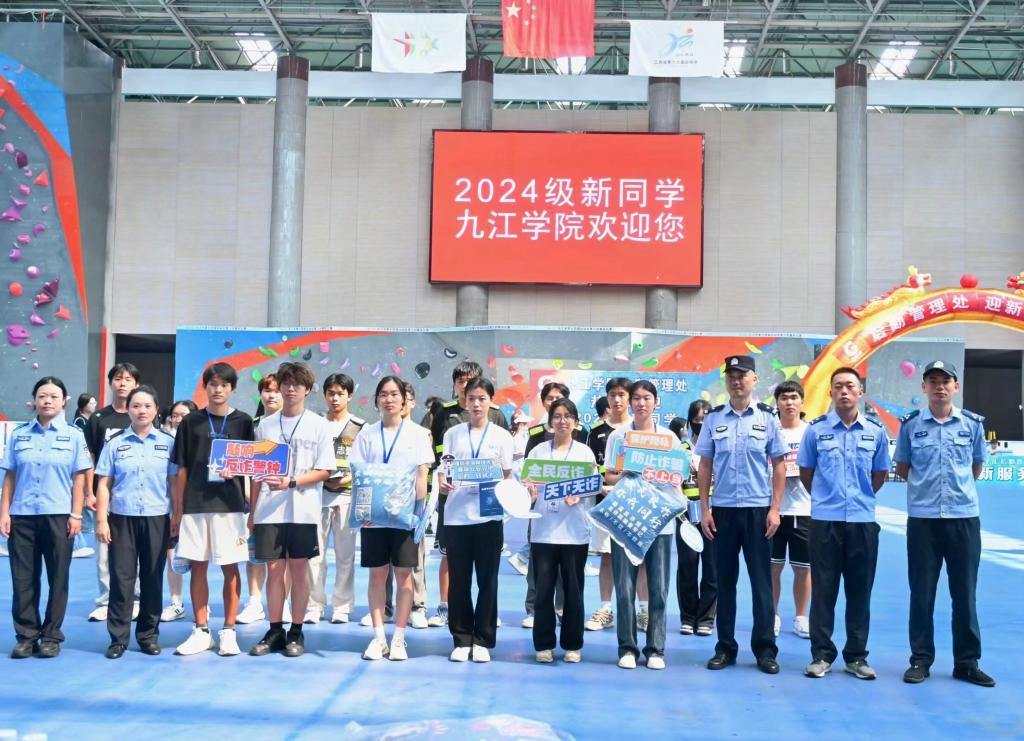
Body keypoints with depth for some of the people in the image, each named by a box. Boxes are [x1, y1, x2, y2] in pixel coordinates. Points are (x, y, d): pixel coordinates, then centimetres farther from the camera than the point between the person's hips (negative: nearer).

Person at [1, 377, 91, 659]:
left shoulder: (73, 435, 3)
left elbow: (79, 478, 2)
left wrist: (76, 514, -4)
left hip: (58, 516, -1)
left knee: (57, 578, 4)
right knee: (23, 578, 3)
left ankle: (51, 636, 13)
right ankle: (26, 635, 13)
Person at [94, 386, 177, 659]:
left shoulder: (168, 443, 4)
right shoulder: (115, 443, 3)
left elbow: (175, 483, 6)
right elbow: (104, 484, 3)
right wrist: (101, 520, -3)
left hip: (156, 519, 1)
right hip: (122, 518, 0)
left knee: (152, 579, 6)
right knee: (121, 578, 1)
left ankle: (148, 635, 15)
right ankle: (118, 637, 7)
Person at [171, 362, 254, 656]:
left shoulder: (242, 422, 4)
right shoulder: (191, 422, 8)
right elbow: (182, 469, 9)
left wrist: (234, 470, -14)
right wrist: (177, 509, 6)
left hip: (230, 505, -1)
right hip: (195, 505, 2)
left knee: (230, 568, 1)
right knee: (198, 567, 6)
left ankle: (228, 632, 10)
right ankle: (201, 631, 15)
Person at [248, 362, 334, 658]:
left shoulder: (318, 425, 1)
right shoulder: (266, 424, 9)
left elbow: (325, 471, -3)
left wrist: (291, 482, -17)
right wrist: (252, 511, 8)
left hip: (303, 510, -2)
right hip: (269, 509, 2)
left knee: (299, 569, 3)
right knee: (274, 569, 5)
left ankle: (296, 633, 12)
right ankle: (275, 631, 15)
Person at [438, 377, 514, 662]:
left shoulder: (501, 436, 5)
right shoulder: (453, 434, 8)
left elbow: (508, 477, 6)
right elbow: (443, 469, 8)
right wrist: (443, 482, -14)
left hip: (488, 515, -1)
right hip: (456, 514, 1)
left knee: (487, 580, 3)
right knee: (459, 580, 5)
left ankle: (482, 640, 12)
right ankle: (462, 639, 14)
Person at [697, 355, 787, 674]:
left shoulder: (767, 417, 1)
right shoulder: (713, 418, 4)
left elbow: (779, 465, 2)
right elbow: (705, 466, 7)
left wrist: (775, 509, -4)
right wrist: (704, 509, 1)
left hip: (758, 509, -1)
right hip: (723, 510, 1)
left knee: (761, 580, 3)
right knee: (725, 580, 8)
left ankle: (765, 648, 11)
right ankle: (725, 647, 17)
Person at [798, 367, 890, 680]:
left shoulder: (875, 431, 3)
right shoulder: (816, 429, 0)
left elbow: (880, 475, 14)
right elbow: (805, 472, 10)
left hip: (863, 520, 1)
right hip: (824, 520, -1)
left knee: (860, 591, 6)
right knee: (823, 590, 3)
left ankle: (857, 656, 16)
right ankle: (821, 654, 11)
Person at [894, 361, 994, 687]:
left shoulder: (973, 423, 2)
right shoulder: (910, 424, 0)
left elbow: (977, 467, 15)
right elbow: (901, 470, 10)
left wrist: (956, 486, 12)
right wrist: (927, 484, 7)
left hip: (964, 516, 1)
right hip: (922, 518, -1)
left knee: (965, 593, 6)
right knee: (921, 593, 5)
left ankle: (967, 662, 17)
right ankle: (920, 660, 15)